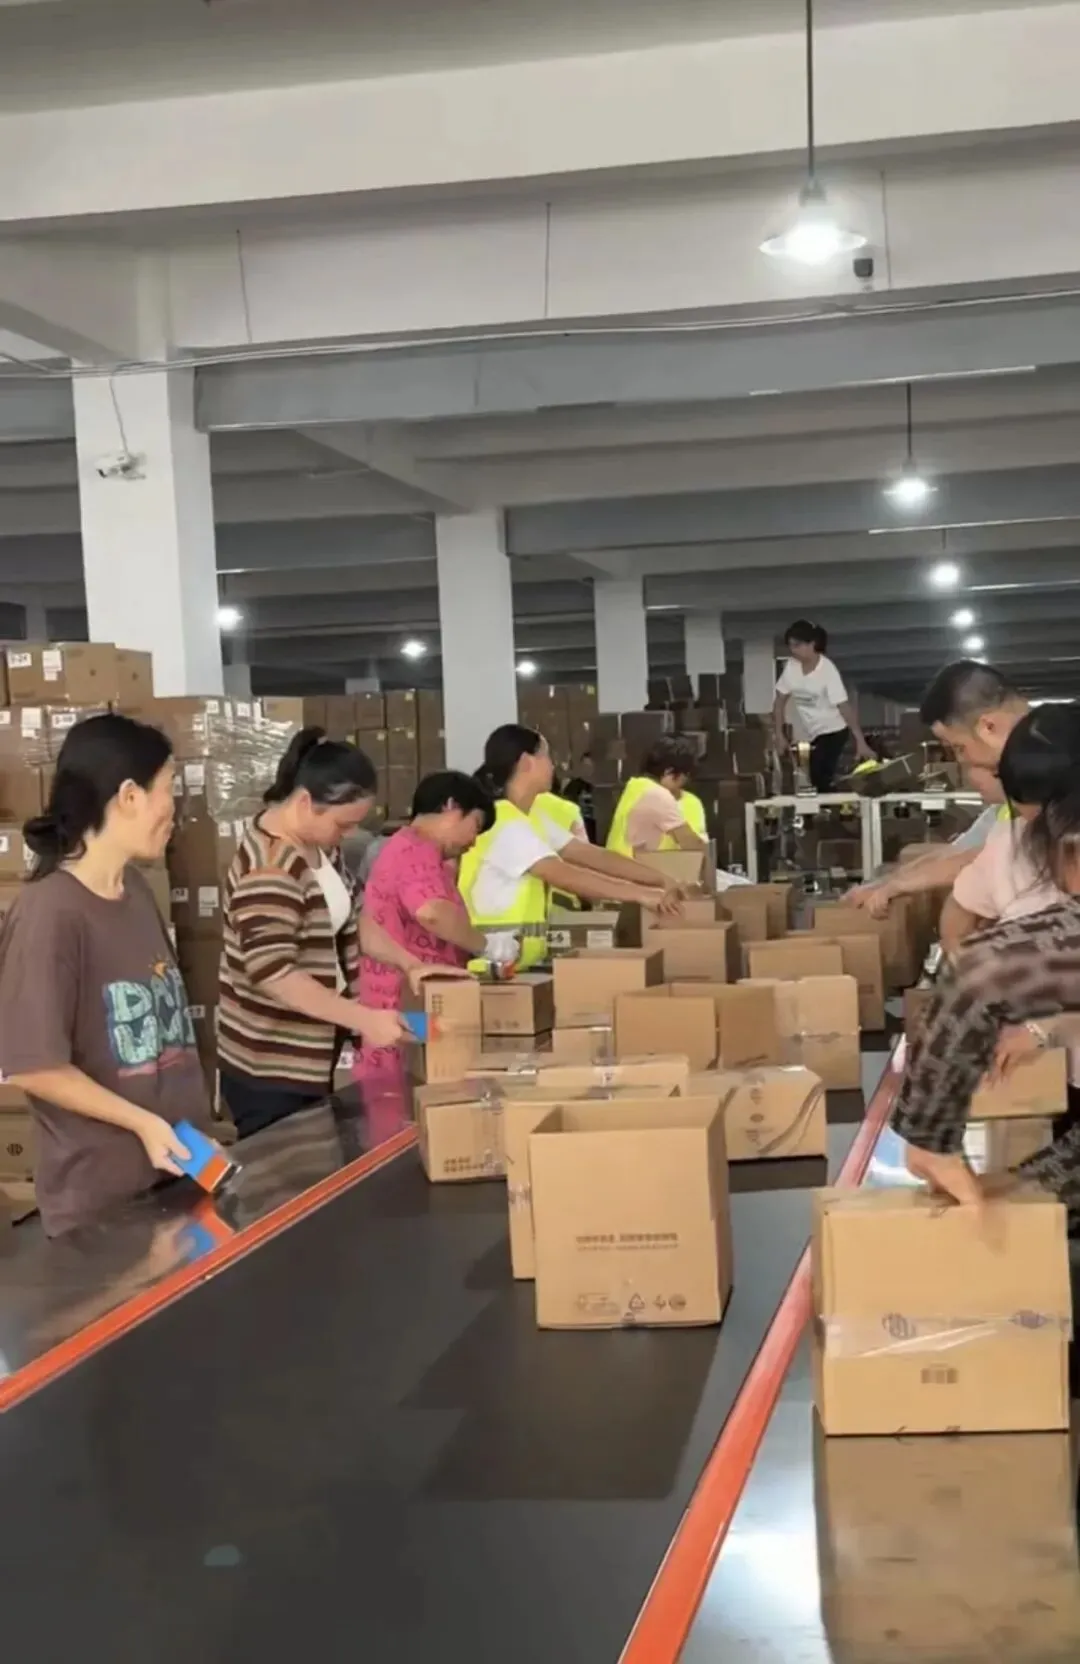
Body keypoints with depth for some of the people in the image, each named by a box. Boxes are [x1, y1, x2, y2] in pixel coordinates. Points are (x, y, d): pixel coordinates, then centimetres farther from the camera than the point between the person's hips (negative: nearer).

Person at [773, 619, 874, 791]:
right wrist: (779, 735, -4)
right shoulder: (791, 666, -7)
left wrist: (861, 742, -31)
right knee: (817, 780, 11)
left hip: (833, 732, -6)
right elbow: (780, 700, 2)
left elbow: (844, 706, -27)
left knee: (821, 781, -18)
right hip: (813, 735, 6)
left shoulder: (827, 670, -23)